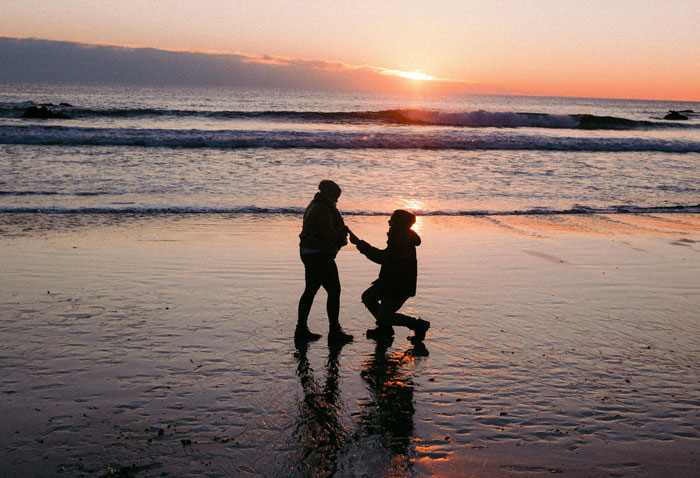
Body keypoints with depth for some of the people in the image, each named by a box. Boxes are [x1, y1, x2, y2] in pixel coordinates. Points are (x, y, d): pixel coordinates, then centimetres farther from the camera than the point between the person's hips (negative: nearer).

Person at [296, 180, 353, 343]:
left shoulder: (315, 206, 15)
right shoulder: (322, 211, -19)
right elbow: (330, 235, -23)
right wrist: (342, 230, -5)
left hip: (308, 253, 11)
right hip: (319, 255, -11)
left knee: (310, 290, 14)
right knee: (334, 291, -4)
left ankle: (301, 329, 18)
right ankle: (334, 331, -1)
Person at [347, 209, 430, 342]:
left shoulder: (403, 242, -26)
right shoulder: (401, 236, 7)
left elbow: (382, 258, -31)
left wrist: (359, 243, -28)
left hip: (400, 287, -10)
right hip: (390, 281, 10)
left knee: (383, 317, -7)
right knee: (367, 297, 13)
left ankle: (418, 325, 5)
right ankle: (385, 328, 24)